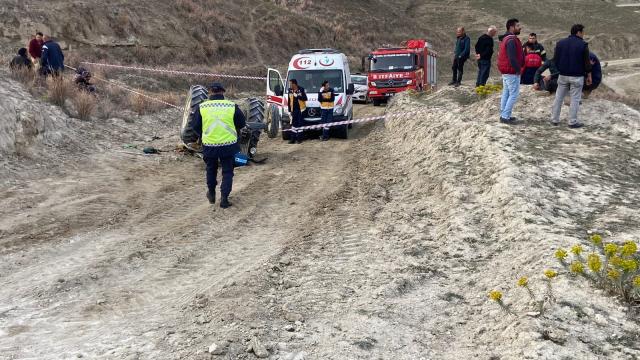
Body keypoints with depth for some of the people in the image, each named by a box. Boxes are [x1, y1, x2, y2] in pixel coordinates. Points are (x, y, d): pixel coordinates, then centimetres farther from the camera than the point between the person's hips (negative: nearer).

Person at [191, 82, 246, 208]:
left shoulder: (201, 107, -5)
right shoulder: (232, 106, -7)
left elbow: (196, 127, 4)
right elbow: (242, 124, 3)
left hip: (209, 145, 1)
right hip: (228, 145, -1)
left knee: (211, 169, 23)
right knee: (227, 171, 12)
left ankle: (211, 194, 36)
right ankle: (224, 198, 5)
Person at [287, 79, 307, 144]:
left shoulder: (301, 89, -5)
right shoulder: (290, 91, 8)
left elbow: (305, 98, -8)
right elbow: (289, 101, 12)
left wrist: (297, 96, -18)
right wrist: (289, 110, 9)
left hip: (300, 109, -4)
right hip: (293, 110, 4)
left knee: (300, 124, -1)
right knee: (294, 124, 4)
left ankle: (299, 138, 4)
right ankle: (293, 139, 7)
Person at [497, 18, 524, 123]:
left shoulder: (505, 39, 14)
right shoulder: (512, 40, -19)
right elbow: (512, 57, -26)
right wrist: (518, 69, -15)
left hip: (505, 71, 11)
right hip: (512, 72, -11)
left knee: (506, 93, 15)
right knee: (513, 95, -6)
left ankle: (503, 115, 20)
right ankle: (505, 117, -6)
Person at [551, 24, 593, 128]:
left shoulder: (560, 43, 4)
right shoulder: (583, 45, -9)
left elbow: (555, 60, 6)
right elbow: (587, 62, -8)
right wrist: (589, 75, 2)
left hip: (563, 75, 4)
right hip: (577, 77, -4)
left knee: (559, 97, 12)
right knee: (575, 99, 2)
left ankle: (555, 119, 15)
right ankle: (573, 122, 3)